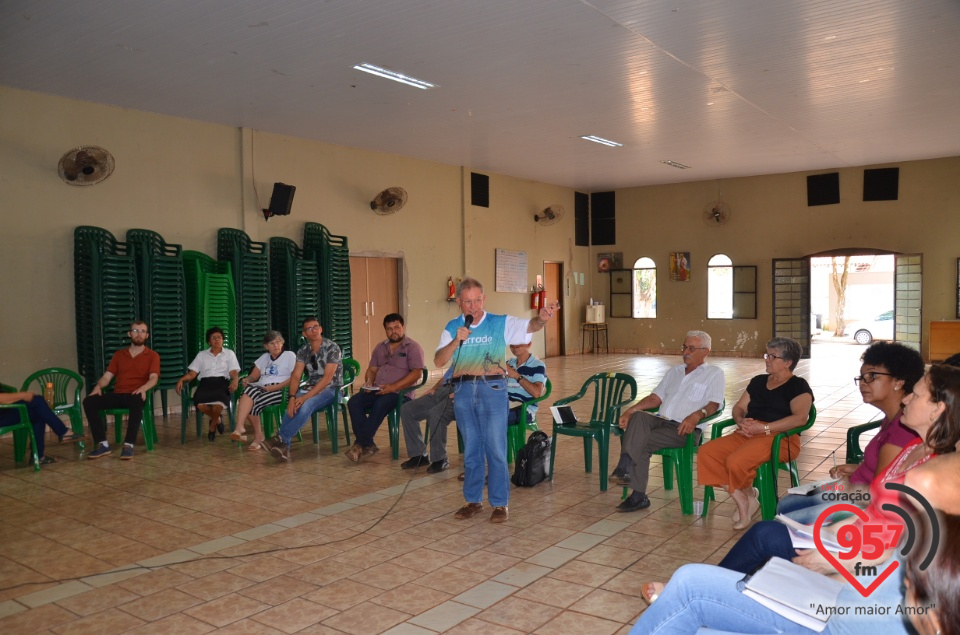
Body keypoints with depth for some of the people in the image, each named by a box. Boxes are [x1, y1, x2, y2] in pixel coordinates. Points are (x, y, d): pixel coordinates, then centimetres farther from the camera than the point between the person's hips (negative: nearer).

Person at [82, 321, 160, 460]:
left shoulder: (152, 355, 9)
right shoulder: (119, 354, 21)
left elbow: (153, 378, -5)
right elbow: (107, 377, 14)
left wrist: (143, 388, -27)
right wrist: (98, 386, -10)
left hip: (136, 395, -4)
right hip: (118, 395, 4)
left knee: (137, 402, -41)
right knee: (89, 401, -22)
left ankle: (128, 445, -37)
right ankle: (102, 444, -22)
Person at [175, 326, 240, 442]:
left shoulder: (229, 353, 17)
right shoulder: (201, 355, 22)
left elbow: (234, 373, 5)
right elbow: (192, 374, 14)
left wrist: (235, 380, -19)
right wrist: (181, 379, -7)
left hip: (221, 383, -2)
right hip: (205, 383, 2)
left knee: (218, 401, -37)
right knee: (199, 402, -34)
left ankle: (213, 425, -3)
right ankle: (217, 419, -1)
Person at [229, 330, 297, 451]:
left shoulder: (290, 355, 8)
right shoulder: (264, 357, 26)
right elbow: (254, 376, 21)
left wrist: (274, 387, -15)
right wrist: (247, 380, -4)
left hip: (280, 390, -5)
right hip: (261, 388, 5)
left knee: (251, 402, -32)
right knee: (249, 390, -31)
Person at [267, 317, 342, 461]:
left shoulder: (332, 348, -11)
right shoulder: (303, 351, 6)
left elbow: (328, 377, -18)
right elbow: (295, 376, -1)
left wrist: (305, 397, -24)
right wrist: (292, 397, -20)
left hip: (331, 389, -5)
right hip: (311, 387, 5)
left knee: (306, 405, -34)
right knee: (292, 408, -27)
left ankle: (281, 438, -28)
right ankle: (284, 446, -30)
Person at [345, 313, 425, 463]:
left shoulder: (413, 347, 0)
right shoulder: (380, 347, 21)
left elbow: (417, 372, -11)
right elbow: (372, 369, 23)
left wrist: (394, 387, -20)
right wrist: (368, 382, -2)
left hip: (400, 392, -6)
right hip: (377, 391, 6)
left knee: (380, 405, -35)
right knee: (353, 402, -20)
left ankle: (360, 445, -27)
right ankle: (368, 444, -20)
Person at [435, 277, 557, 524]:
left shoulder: (500, 323, -1)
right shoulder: (452, 328, 6)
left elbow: (529, 326, -16)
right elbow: (439, 360, -3)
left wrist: (541, 318, -38)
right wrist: (457, 341, -18)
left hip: (492, 389, -3)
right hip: (463, 392, 3)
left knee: (496, 449, 0)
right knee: (471, 450, 13)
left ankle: (500, 503, 12)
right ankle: (474, 500, 26)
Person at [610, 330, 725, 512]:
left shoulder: (714, 374, 10)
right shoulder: (675, 371, 29)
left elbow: (713, 405, -5)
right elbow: (655, 398, 21)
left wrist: (697, 415, -28)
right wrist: (630, 410, 4)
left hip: (684, 429, -5)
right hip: (661, 421, 5)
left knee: (642, 441, -31)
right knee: (638, 416, -31)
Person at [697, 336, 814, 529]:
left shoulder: (798, 386, 2)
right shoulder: (758, 381, 23)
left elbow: (800, 418, -15)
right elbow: (739, 407, 21)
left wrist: (763, 428, -21)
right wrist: (741, 421, -5)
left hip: (780, 438, -7)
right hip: (746, 434, 7)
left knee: (736, 461, -33)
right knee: (706, 452, -18)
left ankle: (748, 495, 1)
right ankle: (742, 500, -11)